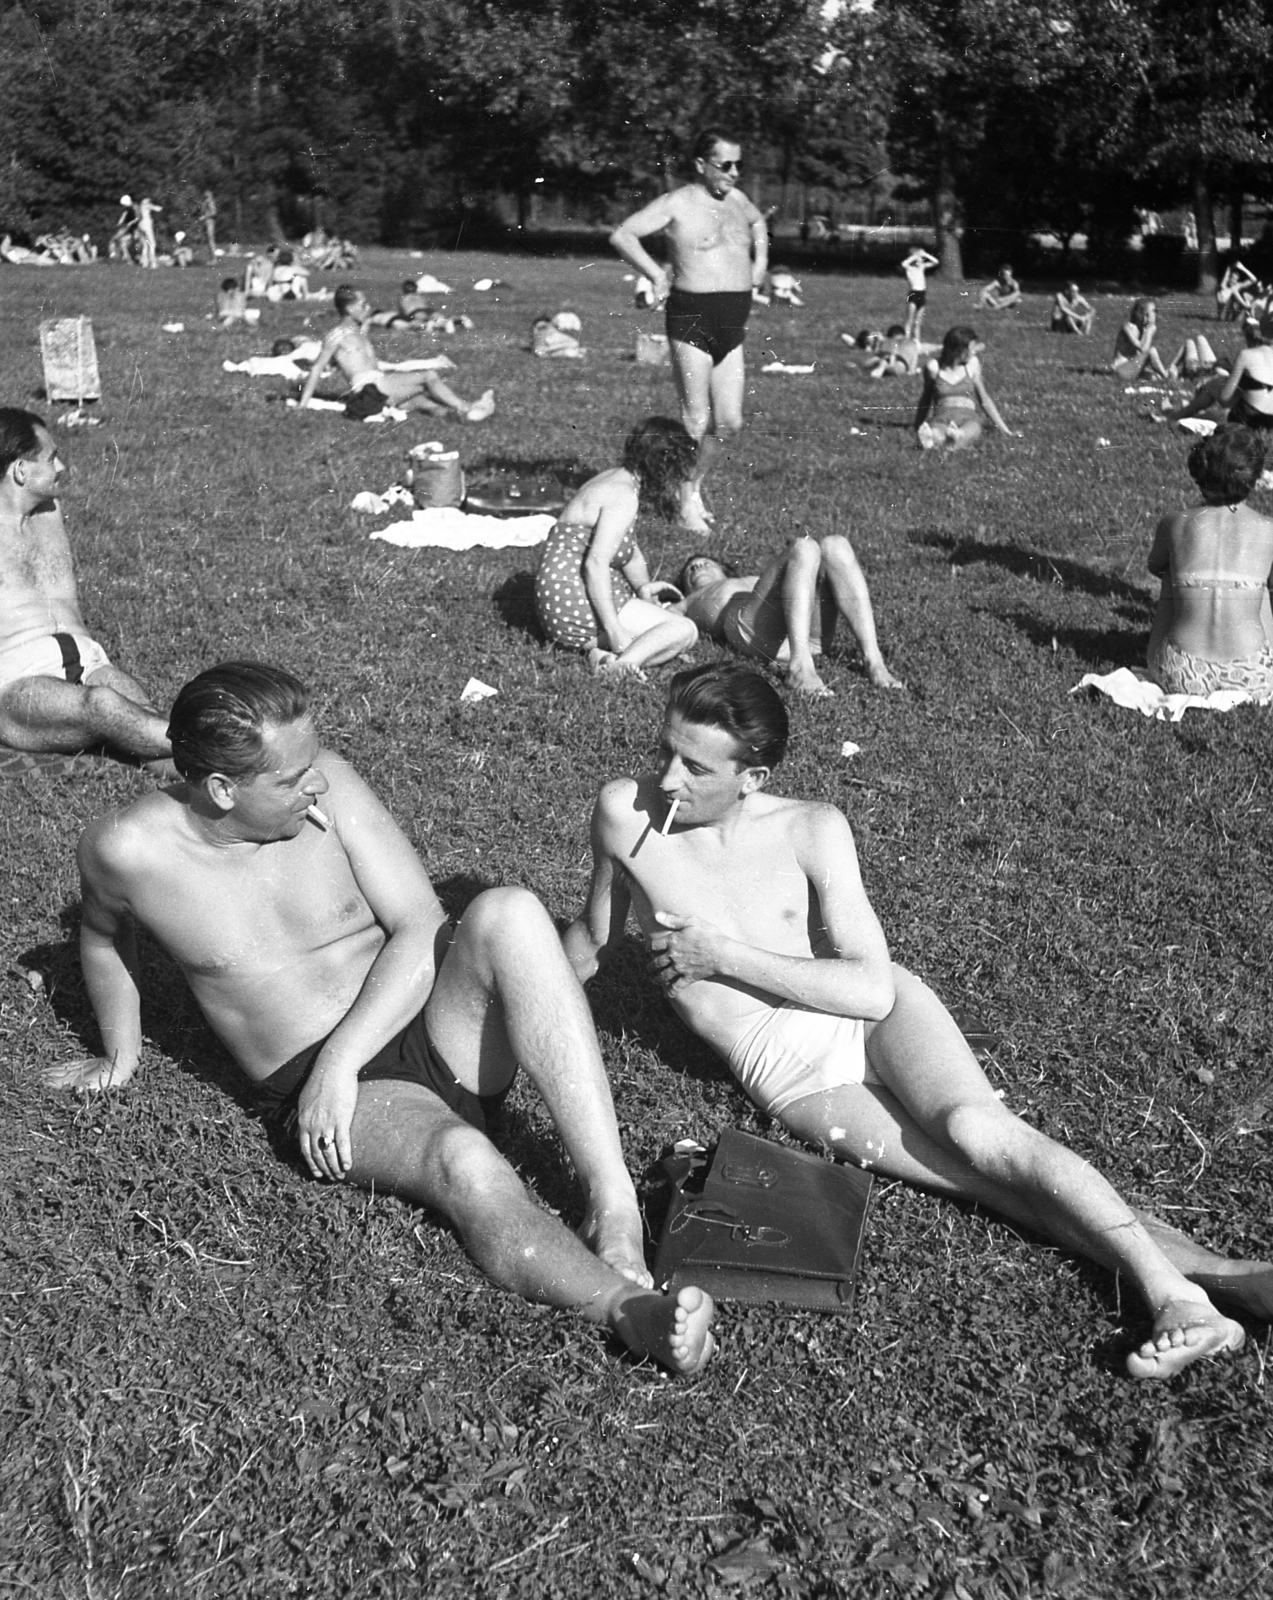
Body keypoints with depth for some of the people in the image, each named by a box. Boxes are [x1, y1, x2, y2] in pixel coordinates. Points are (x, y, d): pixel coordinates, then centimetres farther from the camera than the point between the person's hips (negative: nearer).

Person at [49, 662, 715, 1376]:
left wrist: (340, 1059, -19)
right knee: (464, 1160, -36)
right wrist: (120, 1053, 25)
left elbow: (421, 931, -10)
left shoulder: (324, 785, -6)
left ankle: (615, 1203, -38)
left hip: (442, 1028, 2)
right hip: (326, 1098, -1)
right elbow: (104, 931, 18)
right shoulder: (128, 849, -7)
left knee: (507, 913, -32)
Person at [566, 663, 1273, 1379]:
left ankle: (1176, 1294, -35)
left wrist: (724, 955, -15)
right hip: (788, 1073, 0)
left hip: (876, 1017, 0)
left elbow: (872, 988, -13)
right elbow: (594, 935, 12)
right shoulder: (626, 813, -7)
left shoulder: (811, 830, -8)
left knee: (974, 1127, -32)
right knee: (998, 1179, -20)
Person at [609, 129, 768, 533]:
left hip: (732, 325, 7)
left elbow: (758, 222, 37)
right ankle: (687, 501, 9)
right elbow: (622, 235, -14)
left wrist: (760, 259, 21)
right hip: (693, 320, -7)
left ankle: (694, 483, 25)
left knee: (730, 422, 5)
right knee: (696, 422, -4)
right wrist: (657, 275, -16)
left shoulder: (736, 199, 13)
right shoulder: (677, 203, -7)